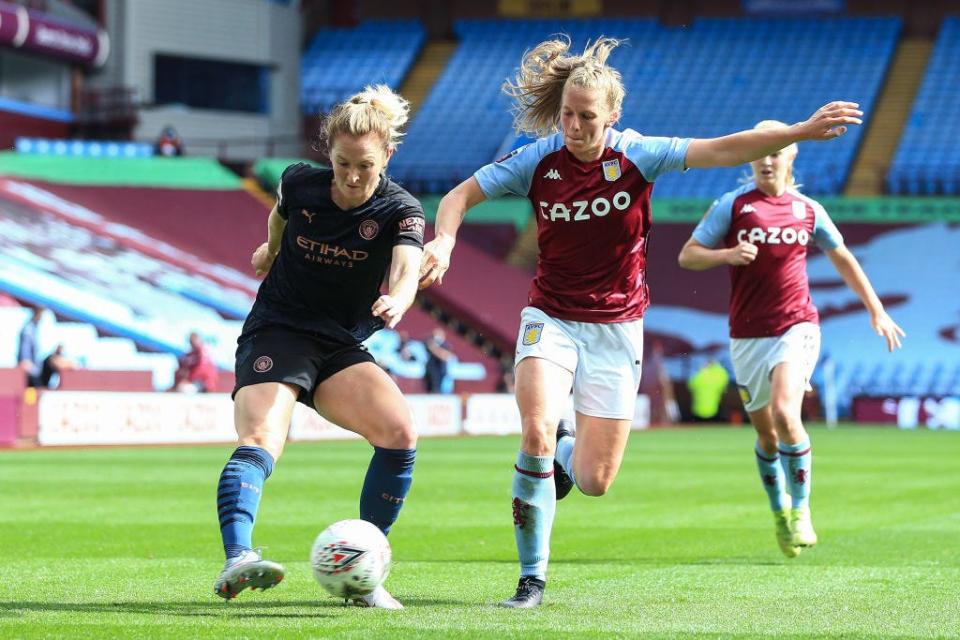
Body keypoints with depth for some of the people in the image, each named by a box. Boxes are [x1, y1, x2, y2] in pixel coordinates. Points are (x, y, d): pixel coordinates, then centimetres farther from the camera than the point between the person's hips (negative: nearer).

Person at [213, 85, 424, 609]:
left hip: (341, 348, 2)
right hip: (276, 334, -1)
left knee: (399, 433, -22)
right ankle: (237, 561, -51)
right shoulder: (299, 183, -6)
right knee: (259, 443, -28)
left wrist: (396, 301, -53)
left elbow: (406, 271, -31)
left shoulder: (400, 212, -10)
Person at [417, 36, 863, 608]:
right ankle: (533, 578, -9)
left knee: (595, 482, -3)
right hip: (552, 319, 0)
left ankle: (563, 454, 37)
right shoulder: (539, 159, -8)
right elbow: (461, 195, 0)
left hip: (616, 328, 0)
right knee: (537, 429, -26)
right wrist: (444, 240, -20)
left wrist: (802, 131, -26)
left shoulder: (635, 155, -10)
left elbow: (722, 151, -16)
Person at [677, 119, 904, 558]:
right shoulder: (733, 206, 1)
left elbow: (842, 258, 21)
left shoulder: (807, 210, 7)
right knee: (766, 436, 7)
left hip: (797, 327, -1)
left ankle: (801, 511, -9)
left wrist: (876, 311, 21)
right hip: (747, 336, 1)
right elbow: (687, 256, -1)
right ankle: (780, 514, 30)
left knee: (785, 412, -23)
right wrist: (727, 254, -20)